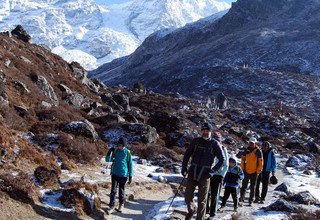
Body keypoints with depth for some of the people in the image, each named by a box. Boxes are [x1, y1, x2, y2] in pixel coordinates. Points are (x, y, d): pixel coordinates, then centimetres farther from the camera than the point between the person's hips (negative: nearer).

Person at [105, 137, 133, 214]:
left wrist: (130, 176, -2)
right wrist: (109, 153, -24)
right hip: (115, 174, 1)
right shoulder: (115, 151, -3)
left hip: (123, 175, -1)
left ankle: (121, 205, 28)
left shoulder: (127, 152, -7)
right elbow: (108, 160, -5)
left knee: (121, 191, 11)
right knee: (113, 190, 1)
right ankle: (111, 206, 9)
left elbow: (130, 165, -2)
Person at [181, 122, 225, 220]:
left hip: (204, 175, -2)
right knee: (188, 198, 5)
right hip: (192, 173, 2)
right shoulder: (196, 141, 4)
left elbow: (222, 160, 2)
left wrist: (213, 170, -9)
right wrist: (184, 167, 2)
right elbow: (187, 154, 13)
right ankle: (191, 210, 35)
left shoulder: (214, 144, -2)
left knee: (202, 201, 1)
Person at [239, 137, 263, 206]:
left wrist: (258, 171, -6)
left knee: (252, 188, 8)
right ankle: (241, 200, -5)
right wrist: (242, 168, 4)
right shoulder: (246, 150, 4)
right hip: (246, 171, 2)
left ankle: (251, 201, 14)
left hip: (254, 172, -2)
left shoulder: (258, 151, -4)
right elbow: (243, 159, 11)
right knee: (244, 186, -3)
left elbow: (260, 162, -2)